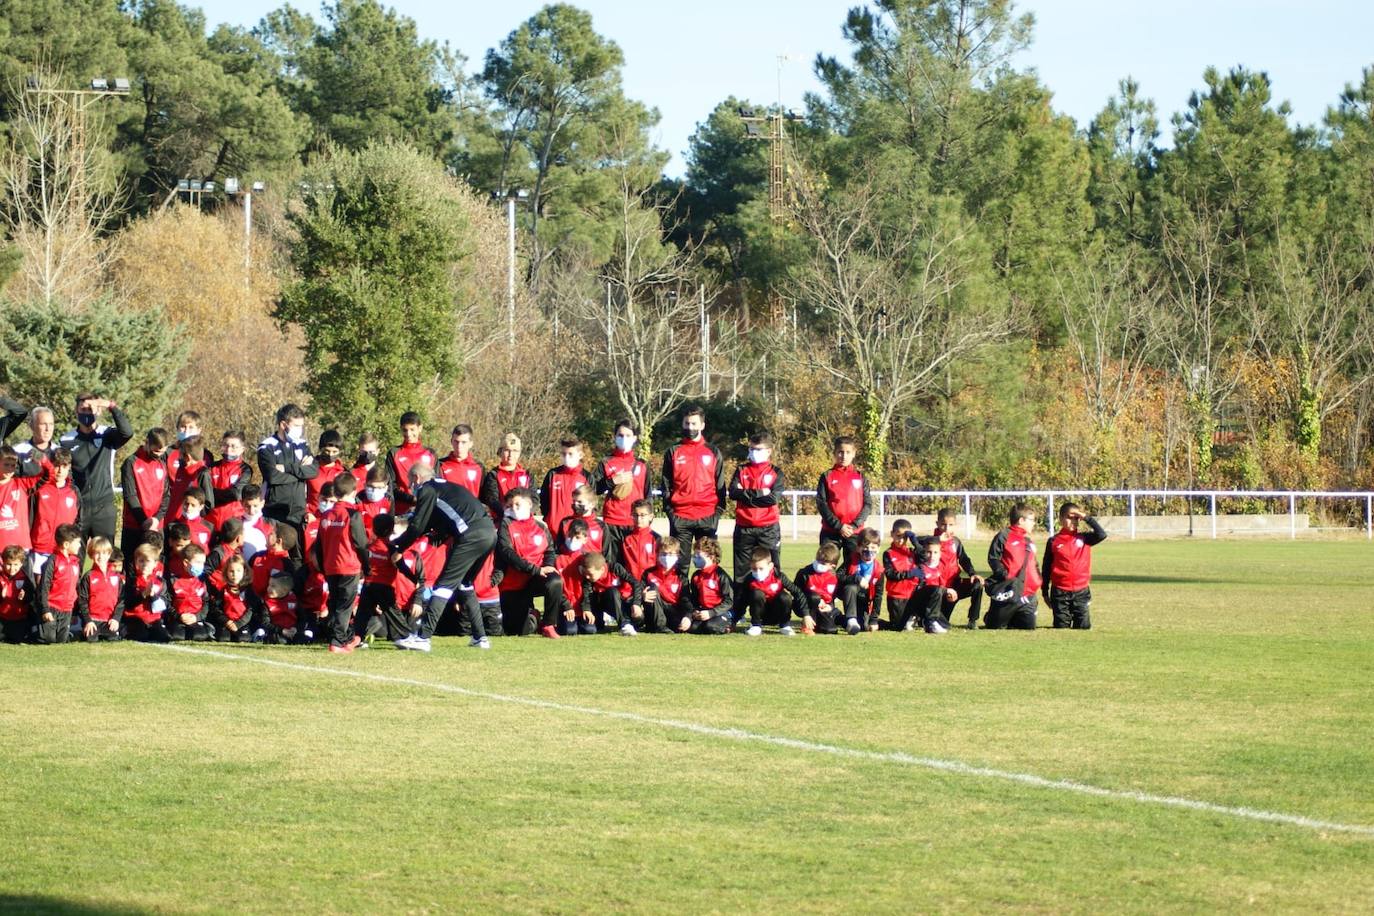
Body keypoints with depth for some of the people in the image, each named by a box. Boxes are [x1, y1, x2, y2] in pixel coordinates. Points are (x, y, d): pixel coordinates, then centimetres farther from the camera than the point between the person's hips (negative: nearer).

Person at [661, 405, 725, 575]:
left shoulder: (713, 452, 9)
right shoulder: (673, 452, 8)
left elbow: (720, 485, 9)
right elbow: (666, 485, 8)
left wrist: (718, 512, 0)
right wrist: (669, 511, -2)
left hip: (707, 517, 0)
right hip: (680, 519, 0)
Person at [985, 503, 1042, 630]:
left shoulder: (1029, 542, 21)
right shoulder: (1004, 536, -4)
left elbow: (1034, 566, 28)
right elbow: (993, 559, -10)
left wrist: (1036, 581, 11)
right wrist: (1005, 575, -19)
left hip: (1026, 596, 6)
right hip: (1007, 594, -6)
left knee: (1029, 627, -2)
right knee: (996, 627, 2)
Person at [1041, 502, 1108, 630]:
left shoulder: (1084, 538, 6)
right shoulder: (1053, 542, 2)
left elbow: (1102, 534, -12)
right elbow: (1046, 568, 6)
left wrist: (1086, 518, -12)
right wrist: (1045, 592, 6)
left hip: (1081, 592, 1)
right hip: (1060, 593, -1)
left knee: (1084, 628, 1)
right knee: (1061, 628, 1)